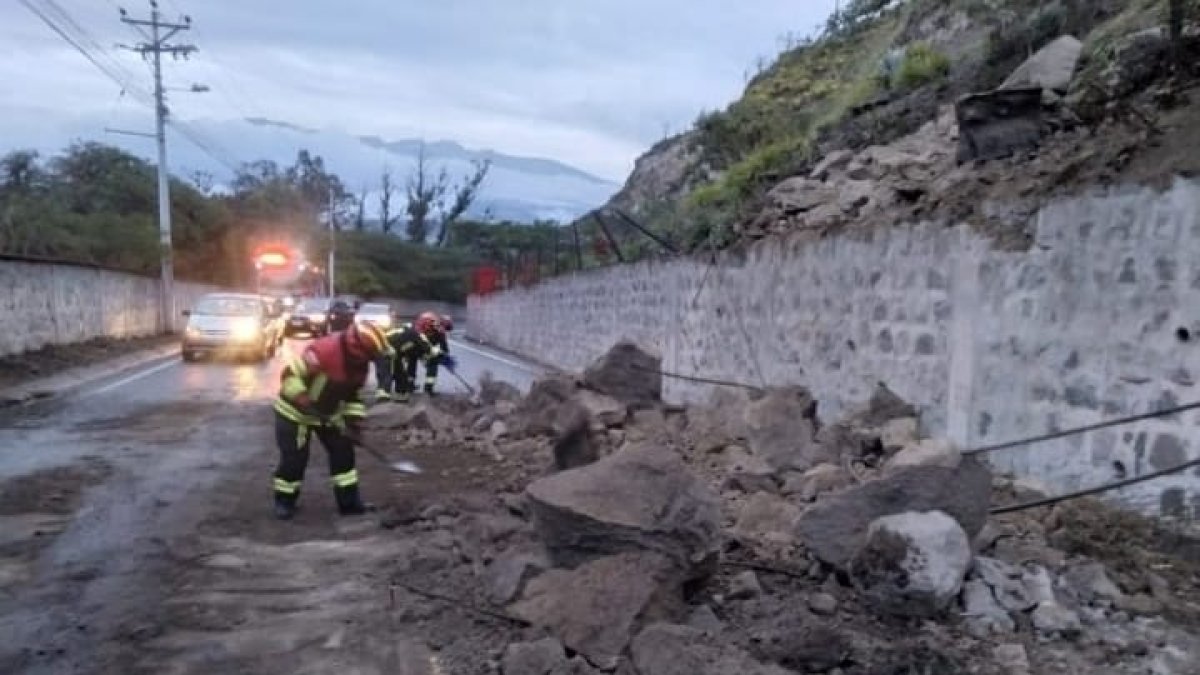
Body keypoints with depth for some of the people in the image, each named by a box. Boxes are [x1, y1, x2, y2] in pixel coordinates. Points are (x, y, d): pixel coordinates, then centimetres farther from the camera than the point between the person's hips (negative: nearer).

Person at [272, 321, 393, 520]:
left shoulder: (360, 363, -8)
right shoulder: (324, 350, -34)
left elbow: (354, 394, 5)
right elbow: (290, 375, -31)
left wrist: (355, 421, -1)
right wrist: (304, 402, -35)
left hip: (328, 413, 7)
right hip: (295, 411, -7)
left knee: (343, 451, 4)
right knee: (294, 458, -2)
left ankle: (349, 500, 13)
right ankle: (284, 501, 20)